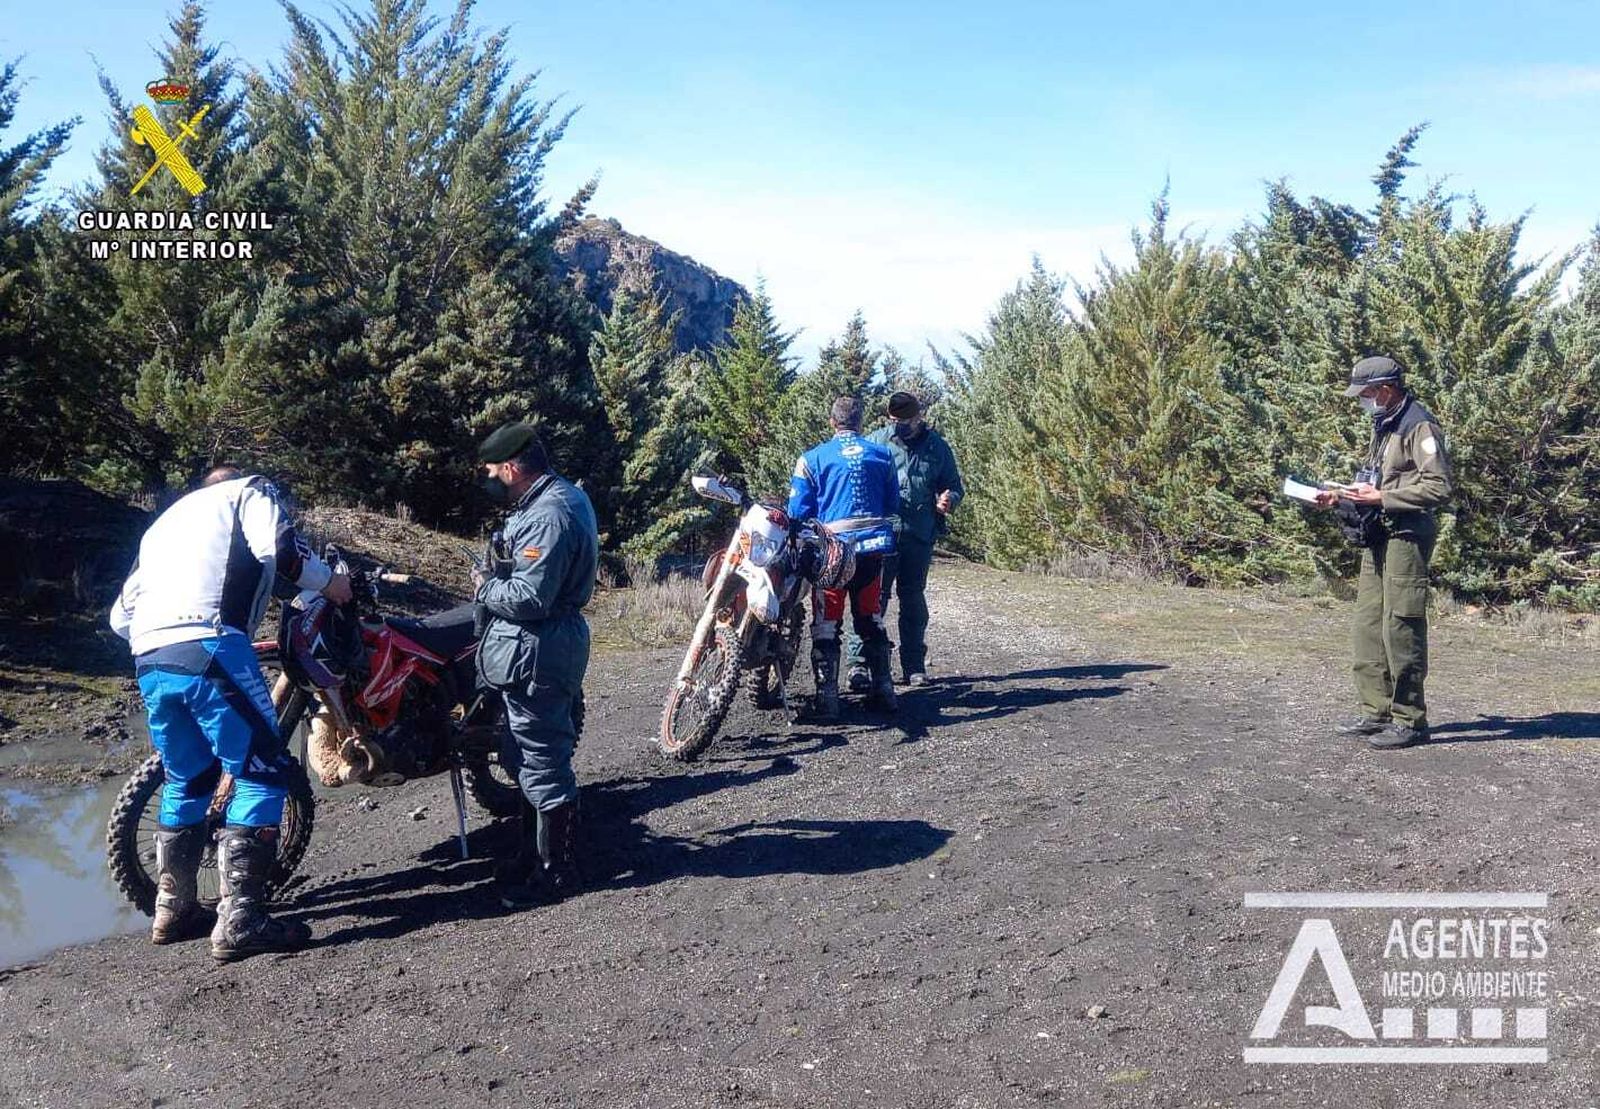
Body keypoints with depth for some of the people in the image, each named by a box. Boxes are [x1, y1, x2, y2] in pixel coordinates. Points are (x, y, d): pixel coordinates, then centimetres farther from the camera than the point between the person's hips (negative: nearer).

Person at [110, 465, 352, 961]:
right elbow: (276, 546, -5)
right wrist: (328, 580, 8)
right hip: (209, 647, -7)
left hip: (149, 661, 7)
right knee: (262, 772, -5)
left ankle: (173, 908, 27)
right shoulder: (250, 490, 19)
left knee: (187, 781, 22)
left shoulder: (165, 519, 35)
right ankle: (239, 918, -13)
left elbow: (121, 613, 28)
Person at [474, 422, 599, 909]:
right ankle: (532, 854, 34)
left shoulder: (548, 516, -22)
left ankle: (557, 871, 9)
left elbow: (529, 598, -27)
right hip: (542, 645, 11)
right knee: (529, 757, 21)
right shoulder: (564, 494, 12)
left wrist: (485, 587, -10)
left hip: (537, 651, -11)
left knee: (543, 762, -2)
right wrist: (497, 579, 7)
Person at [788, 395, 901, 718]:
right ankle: (883, 689, 18)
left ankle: (827, 698, -5)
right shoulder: (882, 454, 7)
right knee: (871, 621, 16)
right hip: (874, 546, 3)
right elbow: (893, 504, 12)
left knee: (826, 625, 1)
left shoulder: (813, 458, -2)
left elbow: (798, 511, -3)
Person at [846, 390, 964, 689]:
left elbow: (954, 485, 15)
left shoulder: (937, 446, 7)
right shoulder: (875, 441, 3)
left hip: (920, 534, 2)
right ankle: (859, 662, -2)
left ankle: (914, 665, 20)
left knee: (913, 599, 12)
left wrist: (949, 500, -8)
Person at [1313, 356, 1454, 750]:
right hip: (1377, 538, 10)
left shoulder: (1419, 427, -12)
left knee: (1401, 627, -7)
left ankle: (1410, 720, 1)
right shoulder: (1383, 426, 18)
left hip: (1406, 537, -10)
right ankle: (1377, 712, 18)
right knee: (1368, 624, 10)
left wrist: (1380, 498, -20)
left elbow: (1438, 487, -20)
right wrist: (1341, 496, 12)